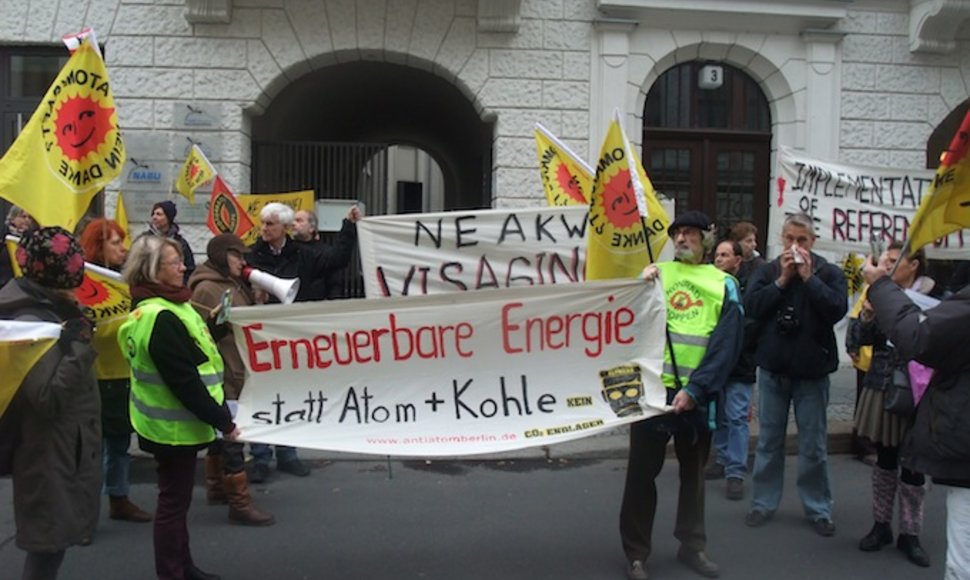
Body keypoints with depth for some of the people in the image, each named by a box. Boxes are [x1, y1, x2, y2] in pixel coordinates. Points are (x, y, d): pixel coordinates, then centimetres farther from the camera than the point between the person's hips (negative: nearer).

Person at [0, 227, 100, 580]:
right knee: (48, 544, 1)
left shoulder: (46, 312, 10)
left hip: (62, 454, 10)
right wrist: (76, 349, -30)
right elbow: (49, 398, -29)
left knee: (49, 543, 20)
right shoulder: (31, 324, -22)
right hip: (51, 460, -10)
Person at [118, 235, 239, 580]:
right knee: (174, 500, 2)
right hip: (174, 424, -10)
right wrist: (222, 421, -20)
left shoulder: (158, 309, 8)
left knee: (176, 498, 19)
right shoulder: (161, 318, -25)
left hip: (171, 421, 10)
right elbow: (184, 382, -25)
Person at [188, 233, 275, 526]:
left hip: (237, 371, 9)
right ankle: (240, 504, 0)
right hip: (221, 375, -9)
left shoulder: (235, 284, 12)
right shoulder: (205, 289, -15)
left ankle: (216, 488, 32)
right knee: (230, 435, -5)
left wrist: (259, 301, 5)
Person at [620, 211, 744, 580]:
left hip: (697, 393, 1)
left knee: (694, 469, 14)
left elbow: (726, 346, -5)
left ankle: (692, 546, 29)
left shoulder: (723, 285, 3)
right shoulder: (656, 273, 6)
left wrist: (694, 389, -13)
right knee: (642, 469, 3)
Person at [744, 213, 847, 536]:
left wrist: (808, 277, -16)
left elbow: (837, 309, -17)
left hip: (812, 370, -1)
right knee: (769, 441, 11)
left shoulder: (828, 273, -2)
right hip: (772, 367, 2)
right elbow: (750, 307, -11)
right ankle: (763, 503, 23)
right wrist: (782, 280, -14)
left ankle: (818, 509, 20)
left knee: (814, 446, 7)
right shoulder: (767, 271, 2)